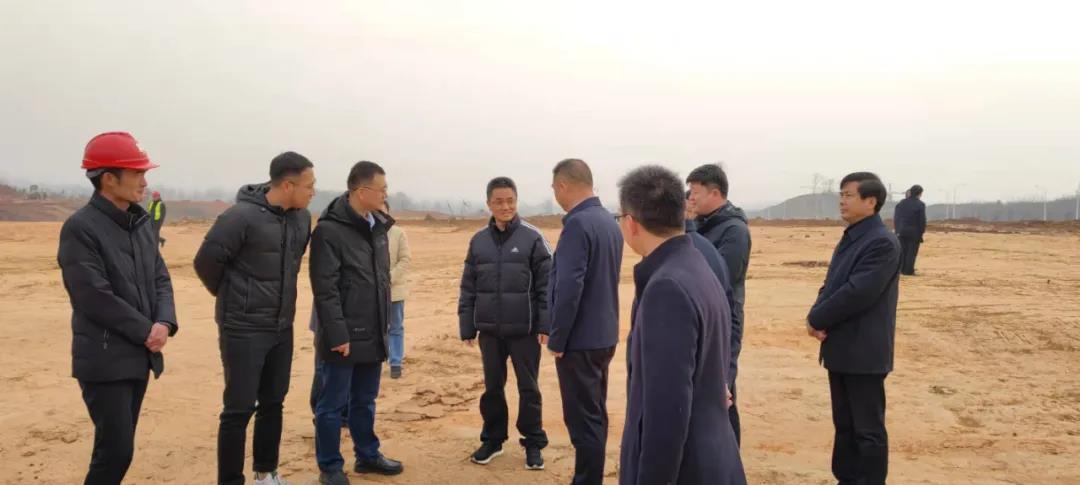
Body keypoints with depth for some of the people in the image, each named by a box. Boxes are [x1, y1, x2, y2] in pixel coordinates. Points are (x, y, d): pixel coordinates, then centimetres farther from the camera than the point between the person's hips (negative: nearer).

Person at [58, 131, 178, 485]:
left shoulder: (141, 223, 10)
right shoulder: (80, 227, -14)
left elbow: (160, 279, 10)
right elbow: (95, 297, -19)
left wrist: (164, 323, -8)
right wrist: (146, 331, -13)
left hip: (139, 356, 7)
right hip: (105, 359, -7)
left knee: (119, 446, 14)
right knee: (116, 450, -6)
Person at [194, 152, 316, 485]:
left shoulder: (302, 218, 3)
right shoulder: (242, 216, -19)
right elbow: (206, 260, -13)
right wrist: (232, 297, 0)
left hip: (282, 328, 7)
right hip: (243, 329, -7)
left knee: (273, 403, 15)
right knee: (239, 408, 0)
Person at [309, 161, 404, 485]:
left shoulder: (378, 226, 10)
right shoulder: (330, 230, -15)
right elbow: (325, 289, -17)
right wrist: (337, 334, -19)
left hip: (372, 335, 7)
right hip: (344, 337, -7)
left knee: (365, 401, 19)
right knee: (332, 404, 7)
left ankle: (367, 455, 33)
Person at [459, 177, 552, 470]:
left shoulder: (533, 238, -6)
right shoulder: (479, 241, 4)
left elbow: (546, 284, -7)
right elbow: (468, 288, 8)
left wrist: (545, 325, -12)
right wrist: (467, 327, 5)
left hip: (525, 330, -3)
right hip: (490, 330, 3)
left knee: (528, 388, 7)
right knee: (492, 387, 13)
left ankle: (533, 443, 21)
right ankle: (493, 439, 29)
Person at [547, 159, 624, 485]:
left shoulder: (578, 224, -19)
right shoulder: (610, 222, 9)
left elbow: (569, 287, -24)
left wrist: (557, 339, -14)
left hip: (580, 340, -9)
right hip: (604, 336, 9)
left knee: (582, 421, -1)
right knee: (595, 415, 17)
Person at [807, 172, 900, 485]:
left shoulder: (882, 242, -17)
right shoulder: (850, 238, 13)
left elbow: (857, 293, -24)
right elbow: (831, 285, 13)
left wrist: (817, 319, -13)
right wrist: (817, 316, -6)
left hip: (864, 352, -9)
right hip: (842, 349, 9)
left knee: (868, 429, 2)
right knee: (844, 424, 17)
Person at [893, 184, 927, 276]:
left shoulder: (901, 203, 5)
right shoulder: (920, 204, -9)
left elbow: (896, 217, 5)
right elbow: (922, 220, -9)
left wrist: (898, 229, 10)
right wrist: (922, 231, 2)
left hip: (901, 231, 4)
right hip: (914, 232, -4)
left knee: (902, 250, 12)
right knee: (912, 251, 2)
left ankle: (901, 269, 15)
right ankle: (908, 271, 1)